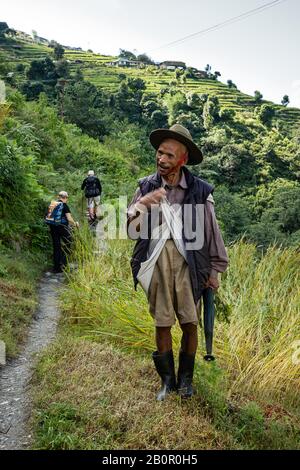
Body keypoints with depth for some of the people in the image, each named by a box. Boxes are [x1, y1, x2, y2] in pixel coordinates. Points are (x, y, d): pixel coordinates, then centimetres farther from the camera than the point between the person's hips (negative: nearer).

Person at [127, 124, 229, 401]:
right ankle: (167, 379, 29)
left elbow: (212, 232, 3)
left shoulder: (200, 190, -4)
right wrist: (142, 204, -18)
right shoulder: (146, 187, 2)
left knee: (190, 324, 7)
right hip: (157, 262, 2)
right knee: (162, 324, 10)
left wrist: (215, 270, 8)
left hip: (188, 264, -1)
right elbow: (131, 230, 0)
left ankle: (186, 377, 30)